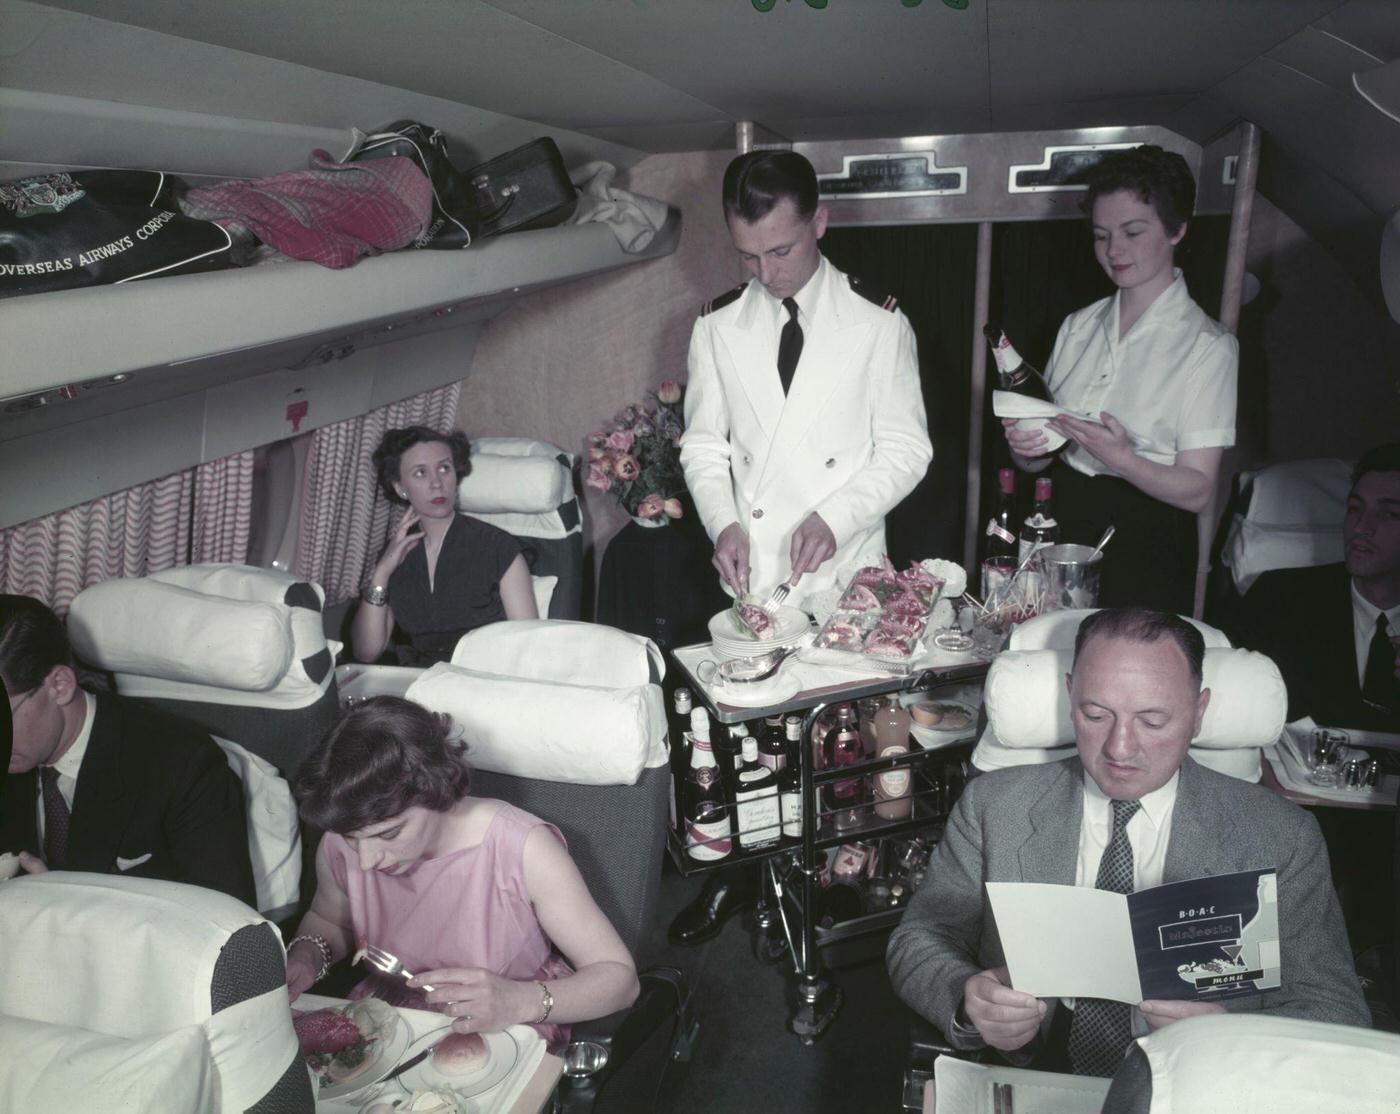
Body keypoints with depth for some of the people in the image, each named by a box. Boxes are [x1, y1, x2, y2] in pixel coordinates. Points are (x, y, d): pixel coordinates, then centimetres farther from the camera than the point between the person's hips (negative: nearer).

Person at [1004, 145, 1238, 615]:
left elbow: (1196, 489, -11)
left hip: (1146, 549, -4)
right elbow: (1036, 460, 10)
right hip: (1061, 528, 4)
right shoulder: (1079, 326, 9)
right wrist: (1025, 447, -13)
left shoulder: (1208, 345, -6)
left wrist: (1120, 458, -28)